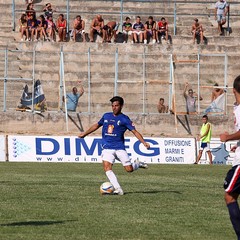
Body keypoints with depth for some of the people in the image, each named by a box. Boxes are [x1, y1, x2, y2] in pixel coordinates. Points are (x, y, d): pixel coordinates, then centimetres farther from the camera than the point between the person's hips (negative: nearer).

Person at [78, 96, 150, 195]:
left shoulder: (124, 119, -1)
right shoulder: (106, 116, 12)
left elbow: (135, 131, -6)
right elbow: (97, 125, 28)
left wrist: (144, 142, -19)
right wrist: (84, 134, 31)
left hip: (119, 147, -3)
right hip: (107, 148, 3)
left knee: (129, 169, -6)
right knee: (107, 167, -20)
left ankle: (137, 163, 29)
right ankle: (118, 189, -22)